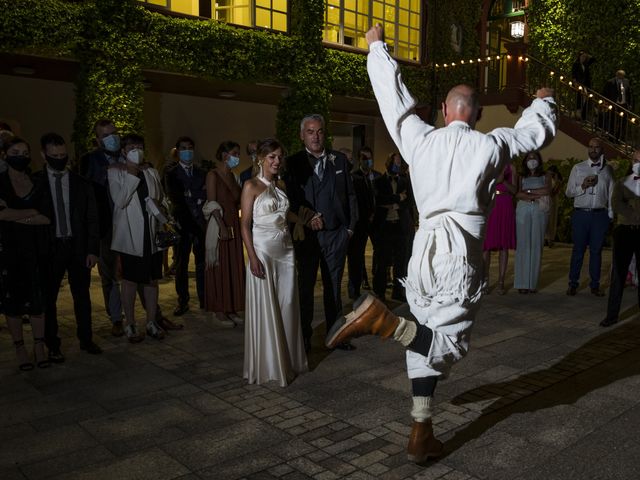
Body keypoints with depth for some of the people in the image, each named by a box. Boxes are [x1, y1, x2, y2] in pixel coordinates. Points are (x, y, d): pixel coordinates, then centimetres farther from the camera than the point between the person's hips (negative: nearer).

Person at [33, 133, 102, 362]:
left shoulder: (81, 183, 4)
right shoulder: (34, 182, -1)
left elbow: (92, 219, 4)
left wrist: (93, 249, -3)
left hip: (78, 247, 1)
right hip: (49, 248, -1)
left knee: (82, 295, 10)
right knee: (48, 298, 6)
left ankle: (86, 339, 24)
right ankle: (52, 345, 18)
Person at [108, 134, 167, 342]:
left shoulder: (152, 172, 10)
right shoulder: (115, 172, -4)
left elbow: (162, 200, 16)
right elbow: (120, 201, -17)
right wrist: (132, 175, -18)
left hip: (152, 234, 4)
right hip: (130, 236, -4)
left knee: (152, 279, 10)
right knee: (130, 281, 4)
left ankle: (151, 322, 21)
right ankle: (130, 325, 16)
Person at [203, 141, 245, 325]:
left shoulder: (232, 175, 13)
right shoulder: (213, 175, -7)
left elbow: (238, 201, 12)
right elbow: (212, 204, -15)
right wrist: (222, 226, -21)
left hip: (234, 225, 7)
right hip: (219, 225, -7)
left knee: (234, 267, 9)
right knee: (219, 267, 0)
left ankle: (231, 308, 18)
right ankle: (219, 310, 9)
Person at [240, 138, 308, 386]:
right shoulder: (251, 186, -5)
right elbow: (245, 224, -9)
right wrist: (253, 258, -16)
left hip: (285, 251, 6)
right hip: (263, 250, -6)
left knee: (287, 306, 9)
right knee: (265, 308, 1)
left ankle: (287, 360, 22)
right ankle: (268, 364, 13)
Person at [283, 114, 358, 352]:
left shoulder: (339, 159, 8)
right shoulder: (293, 163, 1)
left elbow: (350, 195, 9)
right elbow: (290, 198, -3)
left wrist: (350, 226, 4)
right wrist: (308, 217, -15)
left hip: (336, 234, 2)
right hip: (306, 234, -2)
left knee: (333, 286, 10)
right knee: (305, 286, 8)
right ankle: (304, 336, 19)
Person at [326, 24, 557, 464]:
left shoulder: (420, 138, 4)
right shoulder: (490, 145, -1)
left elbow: (392, 94, 15)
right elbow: (537, 129, 16)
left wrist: (377, 47, 30)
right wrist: (544, 100, 39)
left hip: (426, 249, 4)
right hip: (462, 255, -3)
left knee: (427, 338, 13)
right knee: (447, 343, 2)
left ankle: (422, 434, 15)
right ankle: (382, 318, -25)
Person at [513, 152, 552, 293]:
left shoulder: (545, 176, 17)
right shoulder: (522, 177, 16)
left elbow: (547, 190, -1)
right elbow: (518, 194, -1)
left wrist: (529, 191, 0)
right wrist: (536, 196, -9)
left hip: (539, 212, 0)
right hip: (523, 210, 0)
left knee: (536, 245, -4)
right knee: (523, 244, -6)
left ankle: (533, 283, -2)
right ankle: (522, 283, -6)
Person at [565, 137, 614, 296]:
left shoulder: (608, 169, 9)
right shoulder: (578, 168, 5)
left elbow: (611, 193, 11)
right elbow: (568, 192, 4)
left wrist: (611, 214, 5)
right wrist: (583, 186, -13)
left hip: (600, 214, 1)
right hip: (580, 213, -1)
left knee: (596, 250, 7)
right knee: (578, 249, 3)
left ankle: (595, 285, 17)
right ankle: (573, 284, 12)